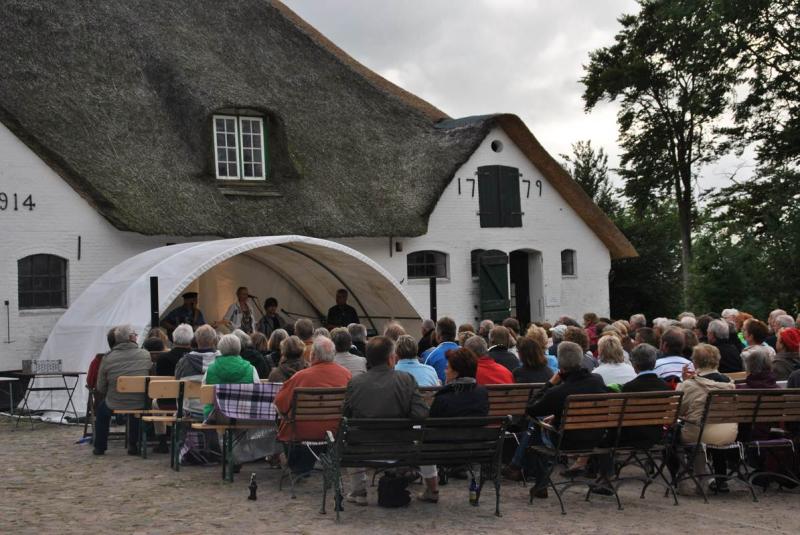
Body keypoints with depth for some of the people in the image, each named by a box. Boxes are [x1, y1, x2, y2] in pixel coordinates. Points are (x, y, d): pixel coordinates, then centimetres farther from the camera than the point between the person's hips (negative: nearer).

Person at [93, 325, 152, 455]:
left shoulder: (108, 358, -11)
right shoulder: (146, 355, -8)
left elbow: (101, 388, -4)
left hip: (114, 405, -1)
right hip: (140, 405, 1)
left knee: (101, 407, 32)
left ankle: (100, 447, 35)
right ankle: (133, 446, 37)